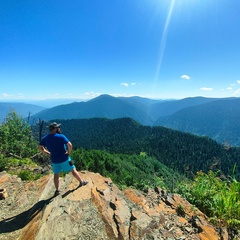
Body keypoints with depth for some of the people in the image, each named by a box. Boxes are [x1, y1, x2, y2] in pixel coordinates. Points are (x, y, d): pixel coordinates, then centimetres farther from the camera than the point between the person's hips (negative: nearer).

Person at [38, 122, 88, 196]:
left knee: (56, 174, 19)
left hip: (54, 160, 5)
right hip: (64, 158, -4)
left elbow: (40, 148, -1)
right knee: (73, 170, 11)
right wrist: (69, 152, -11)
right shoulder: (61, 136, -17)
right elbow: (69, 145, -27)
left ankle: (57, 190, 26)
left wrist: (48, 153, 5)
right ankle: (81, 182, 25)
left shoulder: (45, 138, 0)